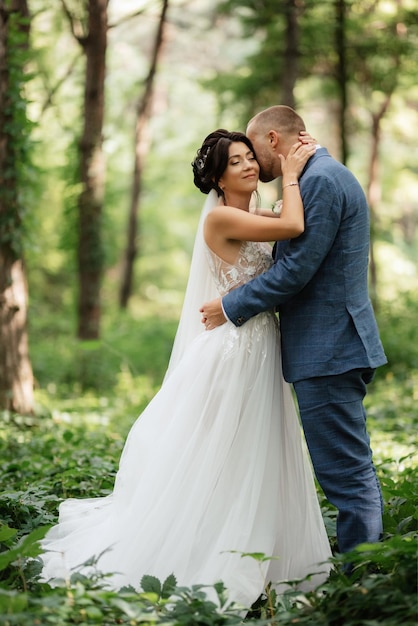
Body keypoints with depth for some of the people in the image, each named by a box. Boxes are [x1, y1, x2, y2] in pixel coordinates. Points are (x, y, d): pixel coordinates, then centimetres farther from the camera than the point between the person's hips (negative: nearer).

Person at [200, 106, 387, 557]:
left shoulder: (320, 180, -14)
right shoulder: (327, 176, 19)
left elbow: (297, 269, -19)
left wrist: (232, 307, -10)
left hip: (327, 350, -11)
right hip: (336, 348, 11)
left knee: (346, 474, -6)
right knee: (353, 472, 14)